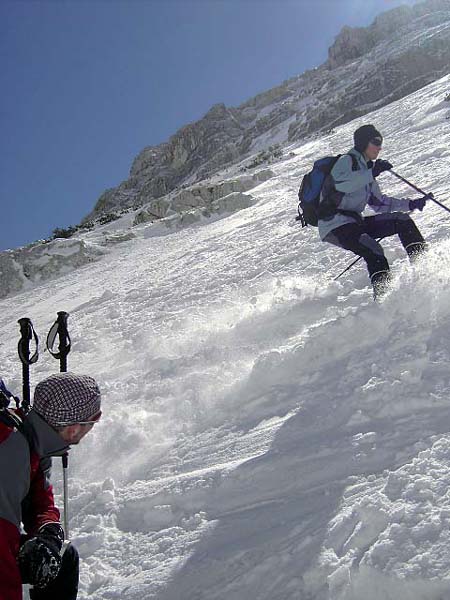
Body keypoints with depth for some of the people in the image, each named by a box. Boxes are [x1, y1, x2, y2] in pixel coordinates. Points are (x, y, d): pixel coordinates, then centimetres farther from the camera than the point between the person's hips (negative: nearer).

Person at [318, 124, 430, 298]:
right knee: (373, 251, -31)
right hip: (335, 225, -9)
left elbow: (379, 203, 25)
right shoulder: (347, 161, -5)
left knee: (402, 220, -2)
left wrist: (411, 204, 19)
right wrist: (372, 174, -30)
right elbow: (340, 184, -28)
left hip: (355, 222, 9)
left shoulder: (366, 169, 21)